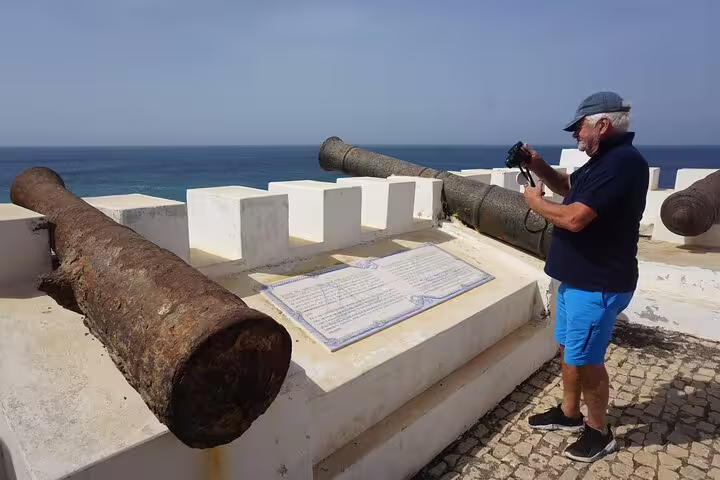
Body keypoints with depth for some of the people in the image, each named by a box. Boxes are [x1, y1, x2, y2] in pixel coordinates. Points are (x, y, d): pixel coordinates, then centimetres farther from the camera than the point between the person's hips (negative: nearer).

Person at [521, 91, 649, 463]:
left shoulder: (623, 161, -22)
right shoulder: (604, 160, 11)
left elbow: (574, 217, -29)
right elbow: (569, 187, 25)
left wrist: (536, 202, -11)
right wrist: (539, 167, 8)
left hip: (598, 285, -10)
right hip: (578, 278, 10)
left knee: (586, 359, 3)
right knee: (569, 349, 19)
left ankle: (600, 432, 24)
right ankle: (569, 414, 36)